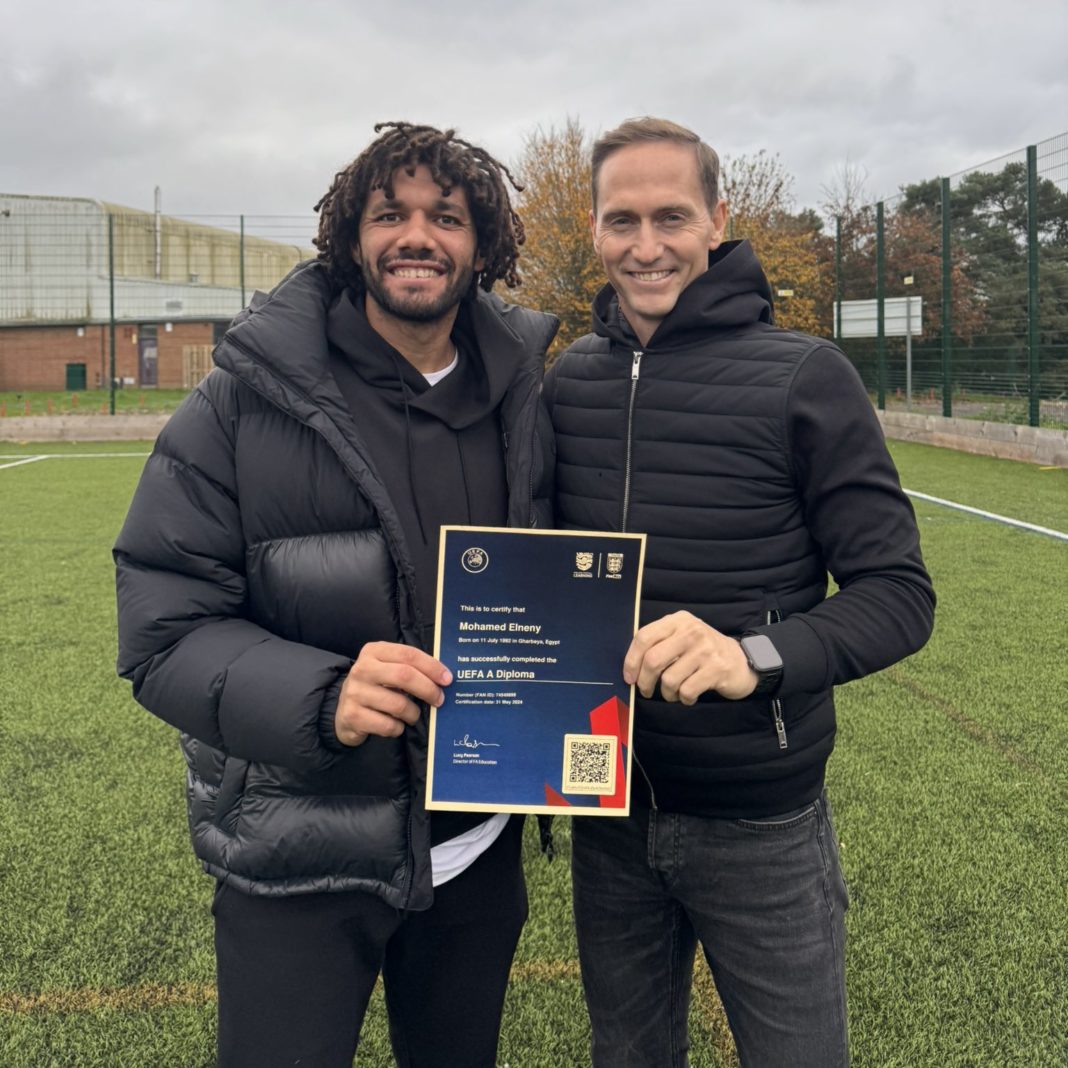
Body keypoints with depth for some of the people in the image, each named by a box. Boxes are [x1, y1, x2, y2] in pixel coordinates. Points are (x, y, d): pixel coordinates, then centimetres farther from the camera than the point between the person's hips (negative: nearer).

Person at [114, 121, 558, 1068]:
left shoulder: (523, 396, 0)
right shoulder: (243, 403, -12)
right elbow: (163, 635, -14)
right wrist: (321, 697, -31)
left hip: (478, 843, 4)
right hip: (300, 861, -4)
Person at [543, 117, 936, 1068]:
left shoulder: (803, 376, -12)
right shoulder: (570, 379, 1)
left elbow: (899, 594, -14)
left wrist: (756, 656, -31)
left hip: (761, 824, -3)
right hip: (608, 813, 4)